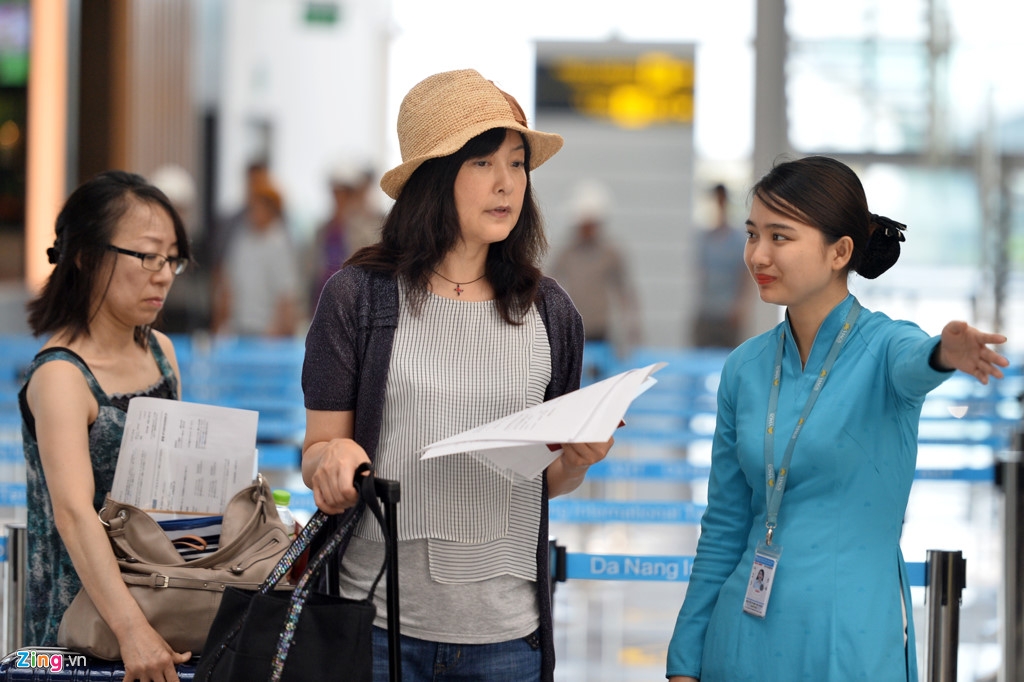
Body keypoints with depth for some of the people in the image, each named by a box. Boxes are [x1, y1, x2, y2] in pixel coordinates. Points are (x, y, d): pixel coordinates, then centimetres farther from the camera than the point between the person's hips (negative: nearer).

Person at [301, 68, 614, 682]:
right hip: (379, 614, -2)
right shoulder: (359, 297, -1)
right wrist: (332, 456, -20)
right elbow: (317, 453, 1)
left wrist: (577, 460, -6)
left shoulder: (551, 314, 7)